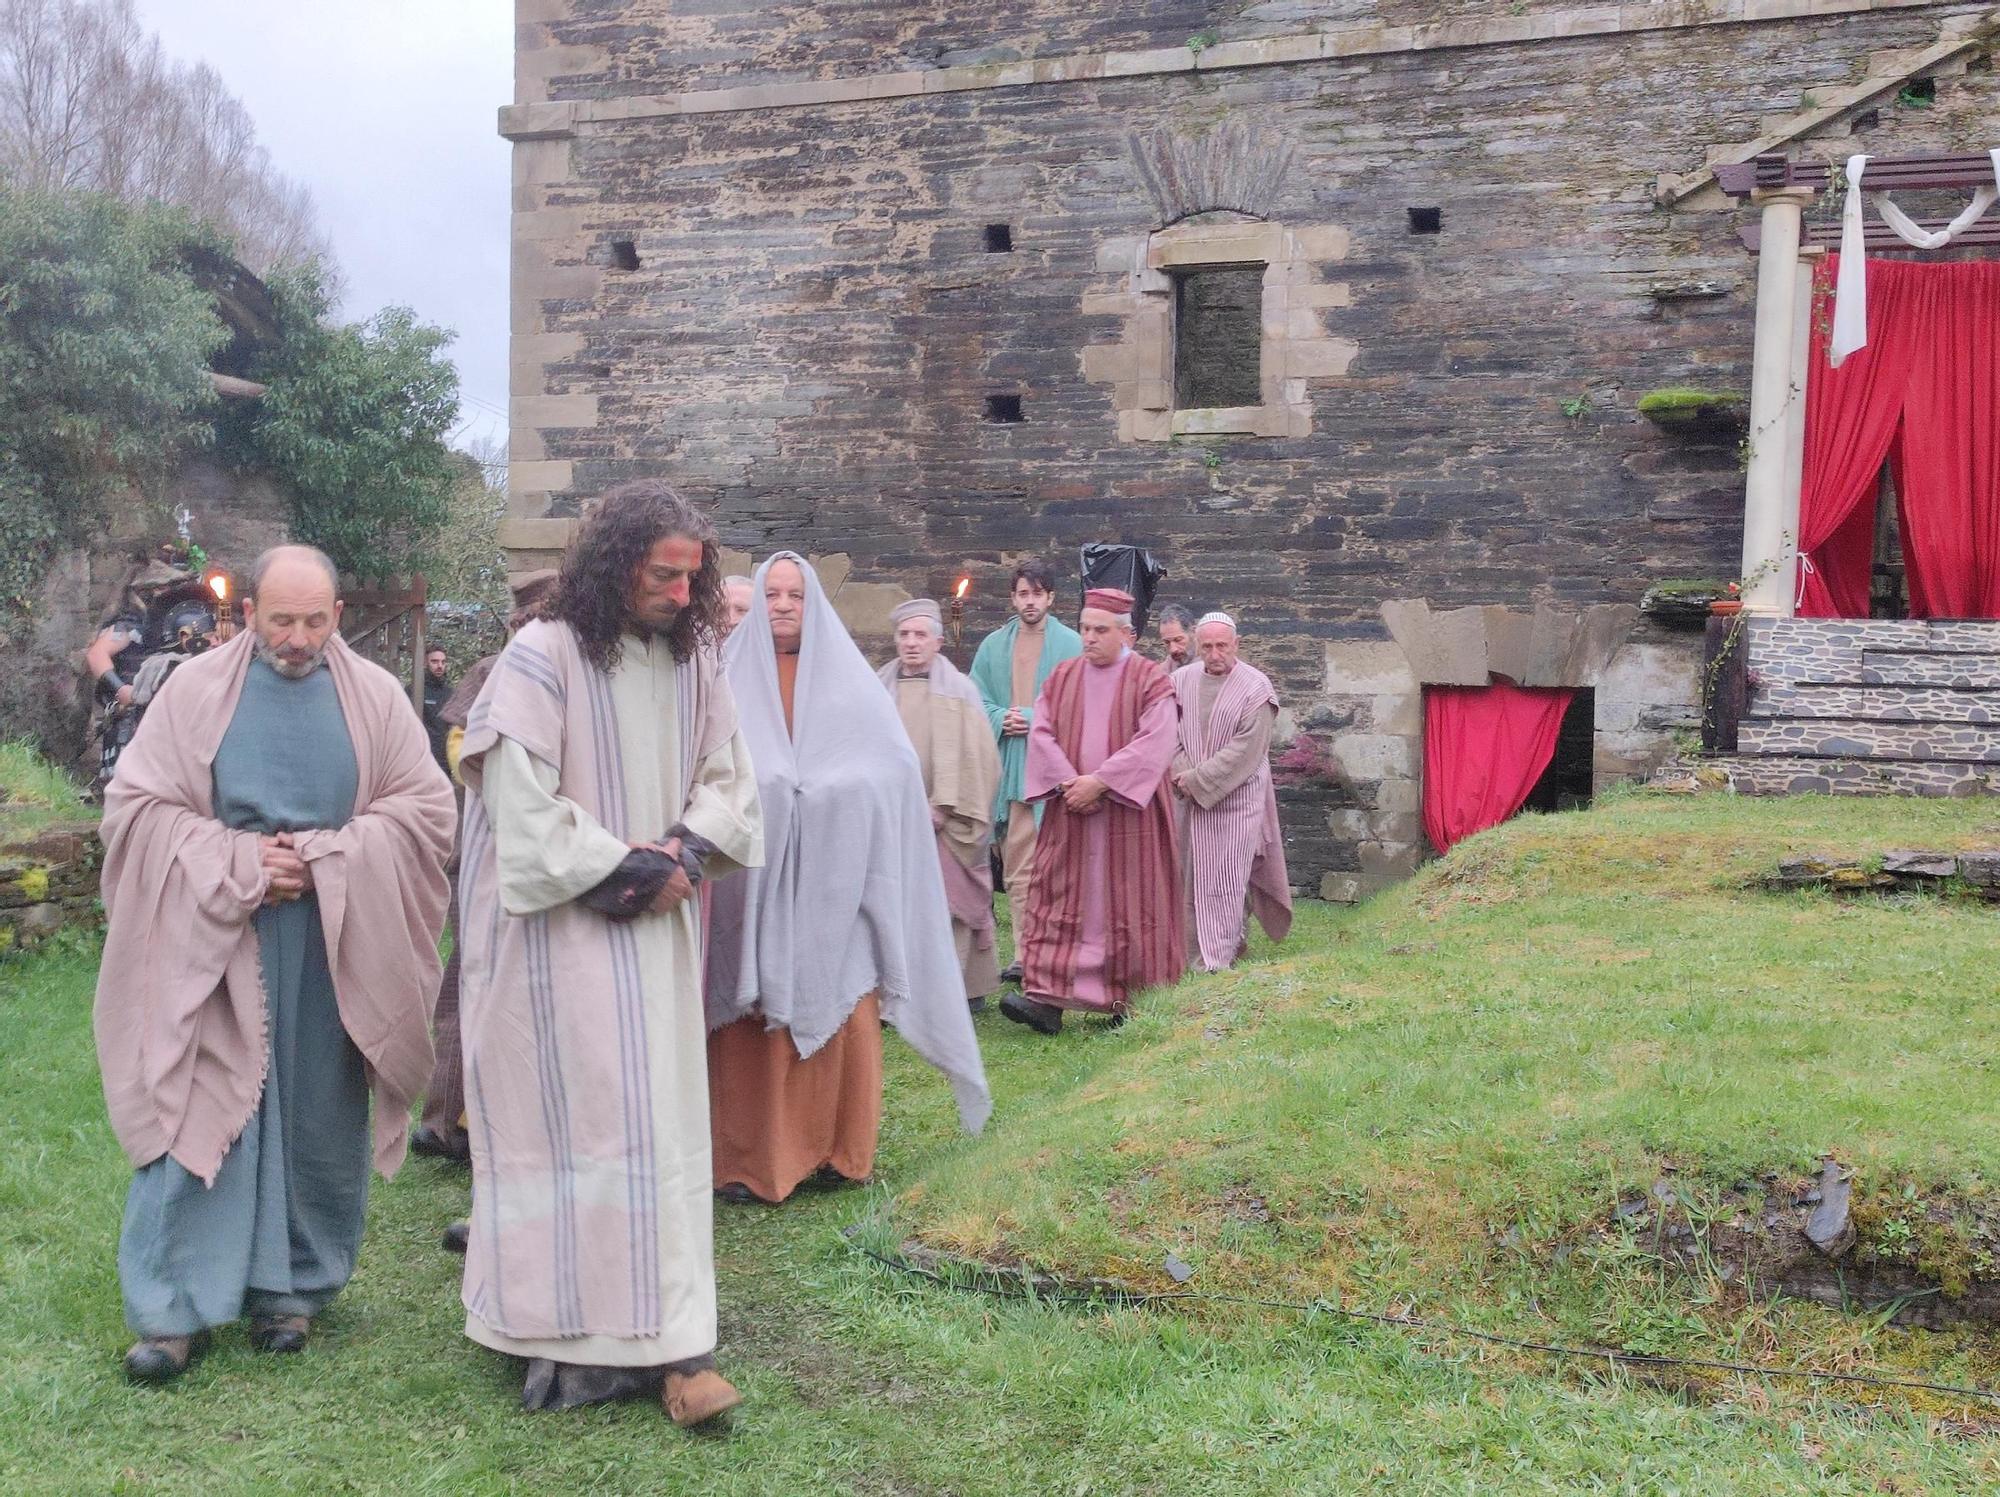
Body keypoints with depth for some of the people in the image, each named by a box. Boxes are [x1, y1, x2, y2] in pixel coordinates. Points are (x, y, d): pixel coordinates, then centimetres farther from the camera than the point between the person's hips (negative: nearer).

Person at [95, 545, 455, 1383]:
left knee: (318, 1120, 7)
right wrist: (236, 864, -13)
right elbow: (135, 805, -1)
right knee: (198, 1116, -2)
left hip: (335, 948, 1)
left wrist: (327, 860, -13)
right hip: (213, 939, -1)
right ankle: (175, 1308, 7)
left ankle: (293, 1286, 22)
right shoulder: (197, 691, 1)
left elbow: (426, 809, -1)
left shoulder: (374, 697, 3)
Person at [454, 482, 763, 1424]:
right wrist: (629, 868, -12)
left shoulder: (693, 661, 6)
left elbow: (727, 777, 12)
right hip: (559, 931, -5)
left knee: (663, 1121, 3)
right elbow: (523, 812, -15)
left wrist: (687, 852, -7)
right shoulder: (542, 657, -11)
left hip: (658, 929, 5)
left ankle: (673, 1343, 7)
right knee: (569, 1121, -1)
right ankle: (567, 1331, 10)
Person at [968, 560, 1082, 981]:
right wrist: (1001, 720, -4)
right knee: (1015, 862, 4)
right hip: (1007, 767, 4)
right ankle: (1027, 951, 10)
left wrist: (1036, 720, -12)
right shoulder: (993, 646, 14)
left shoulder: (1070, 645, 2)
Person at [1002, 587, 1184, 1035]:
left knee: (1127, 904, 2)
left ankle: (1130, 1000, 12)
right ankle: (1047, 998, -6)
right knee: (1060, 902, -3)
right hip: (1069, 813, 3)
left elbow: (1153, 744, -13)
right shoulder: (1062, 677, 10)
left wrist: (1099, 782, -18)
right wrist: (1069, 785, -12)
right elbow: (1042, 734, 3)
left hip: (1128, 814, -3)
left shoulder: (1149, 680, -2)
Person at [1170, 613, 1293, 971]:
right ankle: (1199, 948, 21)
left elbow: (1245, 750, -14)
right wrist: (1182, 774, -12)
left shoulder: (1255, 688, -9)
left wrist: (1197, 779, -15)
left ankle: (1220, 954, 5)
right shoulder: (1181, 681, 5)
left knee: (1226, 877, -3)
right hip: (1189, 798, 4)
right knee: (1192, 873, 8)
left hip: (1236, 797, -4)